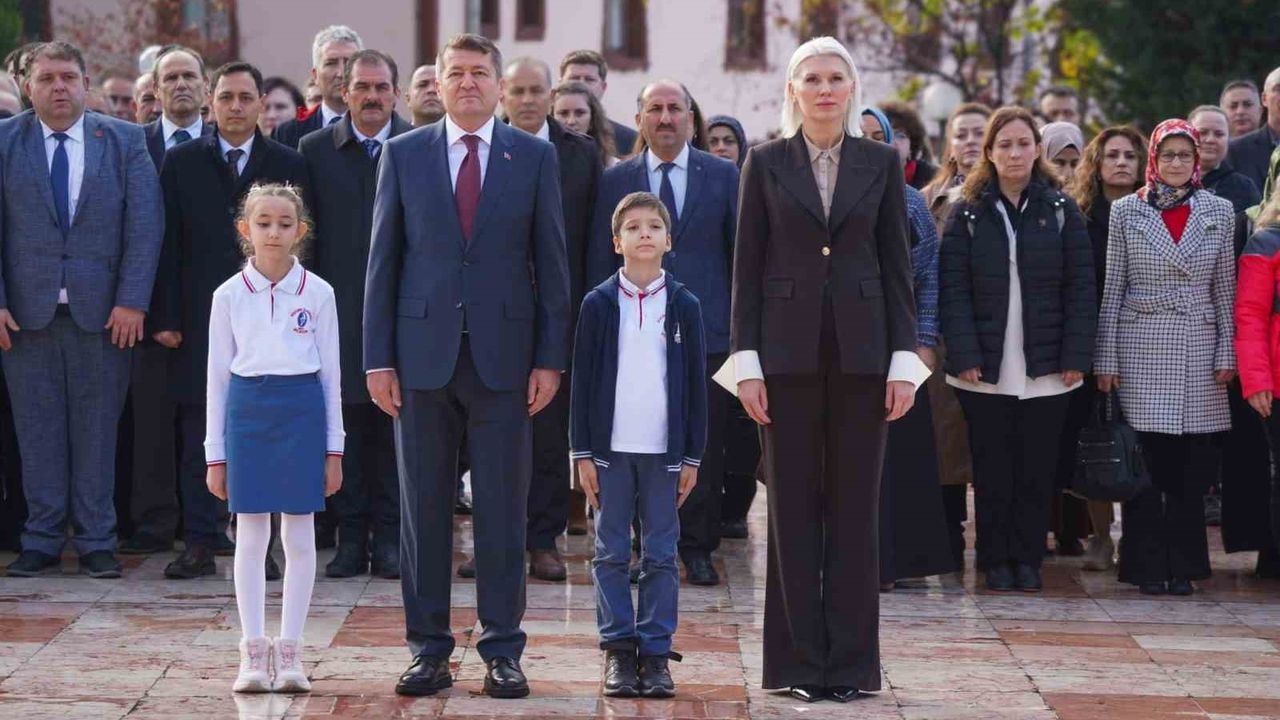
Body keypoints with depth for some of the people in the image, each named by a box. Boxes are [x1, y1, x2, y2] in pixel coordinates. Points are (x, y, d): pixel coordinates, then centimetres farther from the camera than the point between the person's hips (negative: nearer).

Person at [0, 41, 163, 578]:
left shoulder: (124, 141, 5)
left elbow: (144, 225, 1)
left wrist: (132, 301, -7)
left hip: (102, 311, 0)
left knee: (97, 427, 4)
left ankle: (96, 541, 11)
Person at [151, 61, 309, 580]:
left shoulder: (287, 165, 6)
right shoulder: (182, 161, 6)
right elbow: (168, 243, 4)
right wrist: (166, 317, -2)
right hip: (200, 320, 0)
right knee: (199, 435, 2)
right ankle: (199, 544, 7)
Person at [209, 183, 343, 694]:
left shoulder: (317, 293, 2)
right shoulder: (230, 295, 3)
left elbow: (330, 372, 6)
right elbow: (218, 374, 7)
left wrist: (333, 448, 4)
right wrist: (215, 451, 5)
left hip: (302, 409, 0)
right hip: (247, 408, 0)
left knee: (300, 537, 3)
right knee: (250, 538, 2)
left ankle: (290, 651, 9)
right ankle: (253, 652, 7)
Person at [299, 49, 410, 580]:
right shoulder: (315, 149, 6)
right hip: (339, 311, 1)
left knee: (394, 423, 2)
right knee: (346, 425, 3)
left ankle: (388, 537, 9)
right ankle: (351, 537, 9)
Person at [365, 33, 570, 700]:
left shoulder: (534, 157, 5)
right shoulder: (403, 154, 6)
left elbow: (551, 262, 4)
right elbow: (383, 260, 5)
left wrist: (550, 358, -2)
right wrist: (378, 358, -1)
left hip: (503, 356, -1)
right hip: (423, 353, 1)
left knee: (503, 513, 2)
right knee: (423, 511, 4)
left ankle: (502, 651, 9)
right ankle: (428, 650, 12)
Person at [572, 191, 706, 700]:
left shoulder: (683, 306, 5)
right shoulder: (599, 304, 3)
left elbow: (696, 385, 7)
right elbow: (583, 381, 4)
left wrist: (693, 456, 3)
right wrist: (583, 452, -1)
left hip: (664, 449, 0)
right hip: (610, 447, 0)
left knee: (661, 554, 3)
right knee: (612, 553, 3)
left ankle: (656, 652, 8)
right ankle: (618, 650, 9)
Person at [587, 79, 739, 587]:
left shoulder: (723, 176, 8)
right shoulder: (615, 180, 9)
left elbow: (742, 252, 8)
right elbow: (600, 260, 9)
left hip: (707, 330, 0)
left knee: (704, 448, 1)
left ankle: (697, 548, 10)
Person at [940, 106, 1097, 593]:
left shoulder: (1061, 212, 5)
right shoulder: (967, 214, 3)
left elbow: (1080, 290, 2)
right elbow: (953, 291, -2)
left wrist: (1076, 357, -5)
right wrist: (964, 356, -11)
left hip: (1046, 368, 1)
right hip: (986, 368, -1)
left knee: (1037, 468, 4)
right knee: (992, 469, 3)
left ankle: (1028, 558, 14)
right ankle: (995, 560, 12)